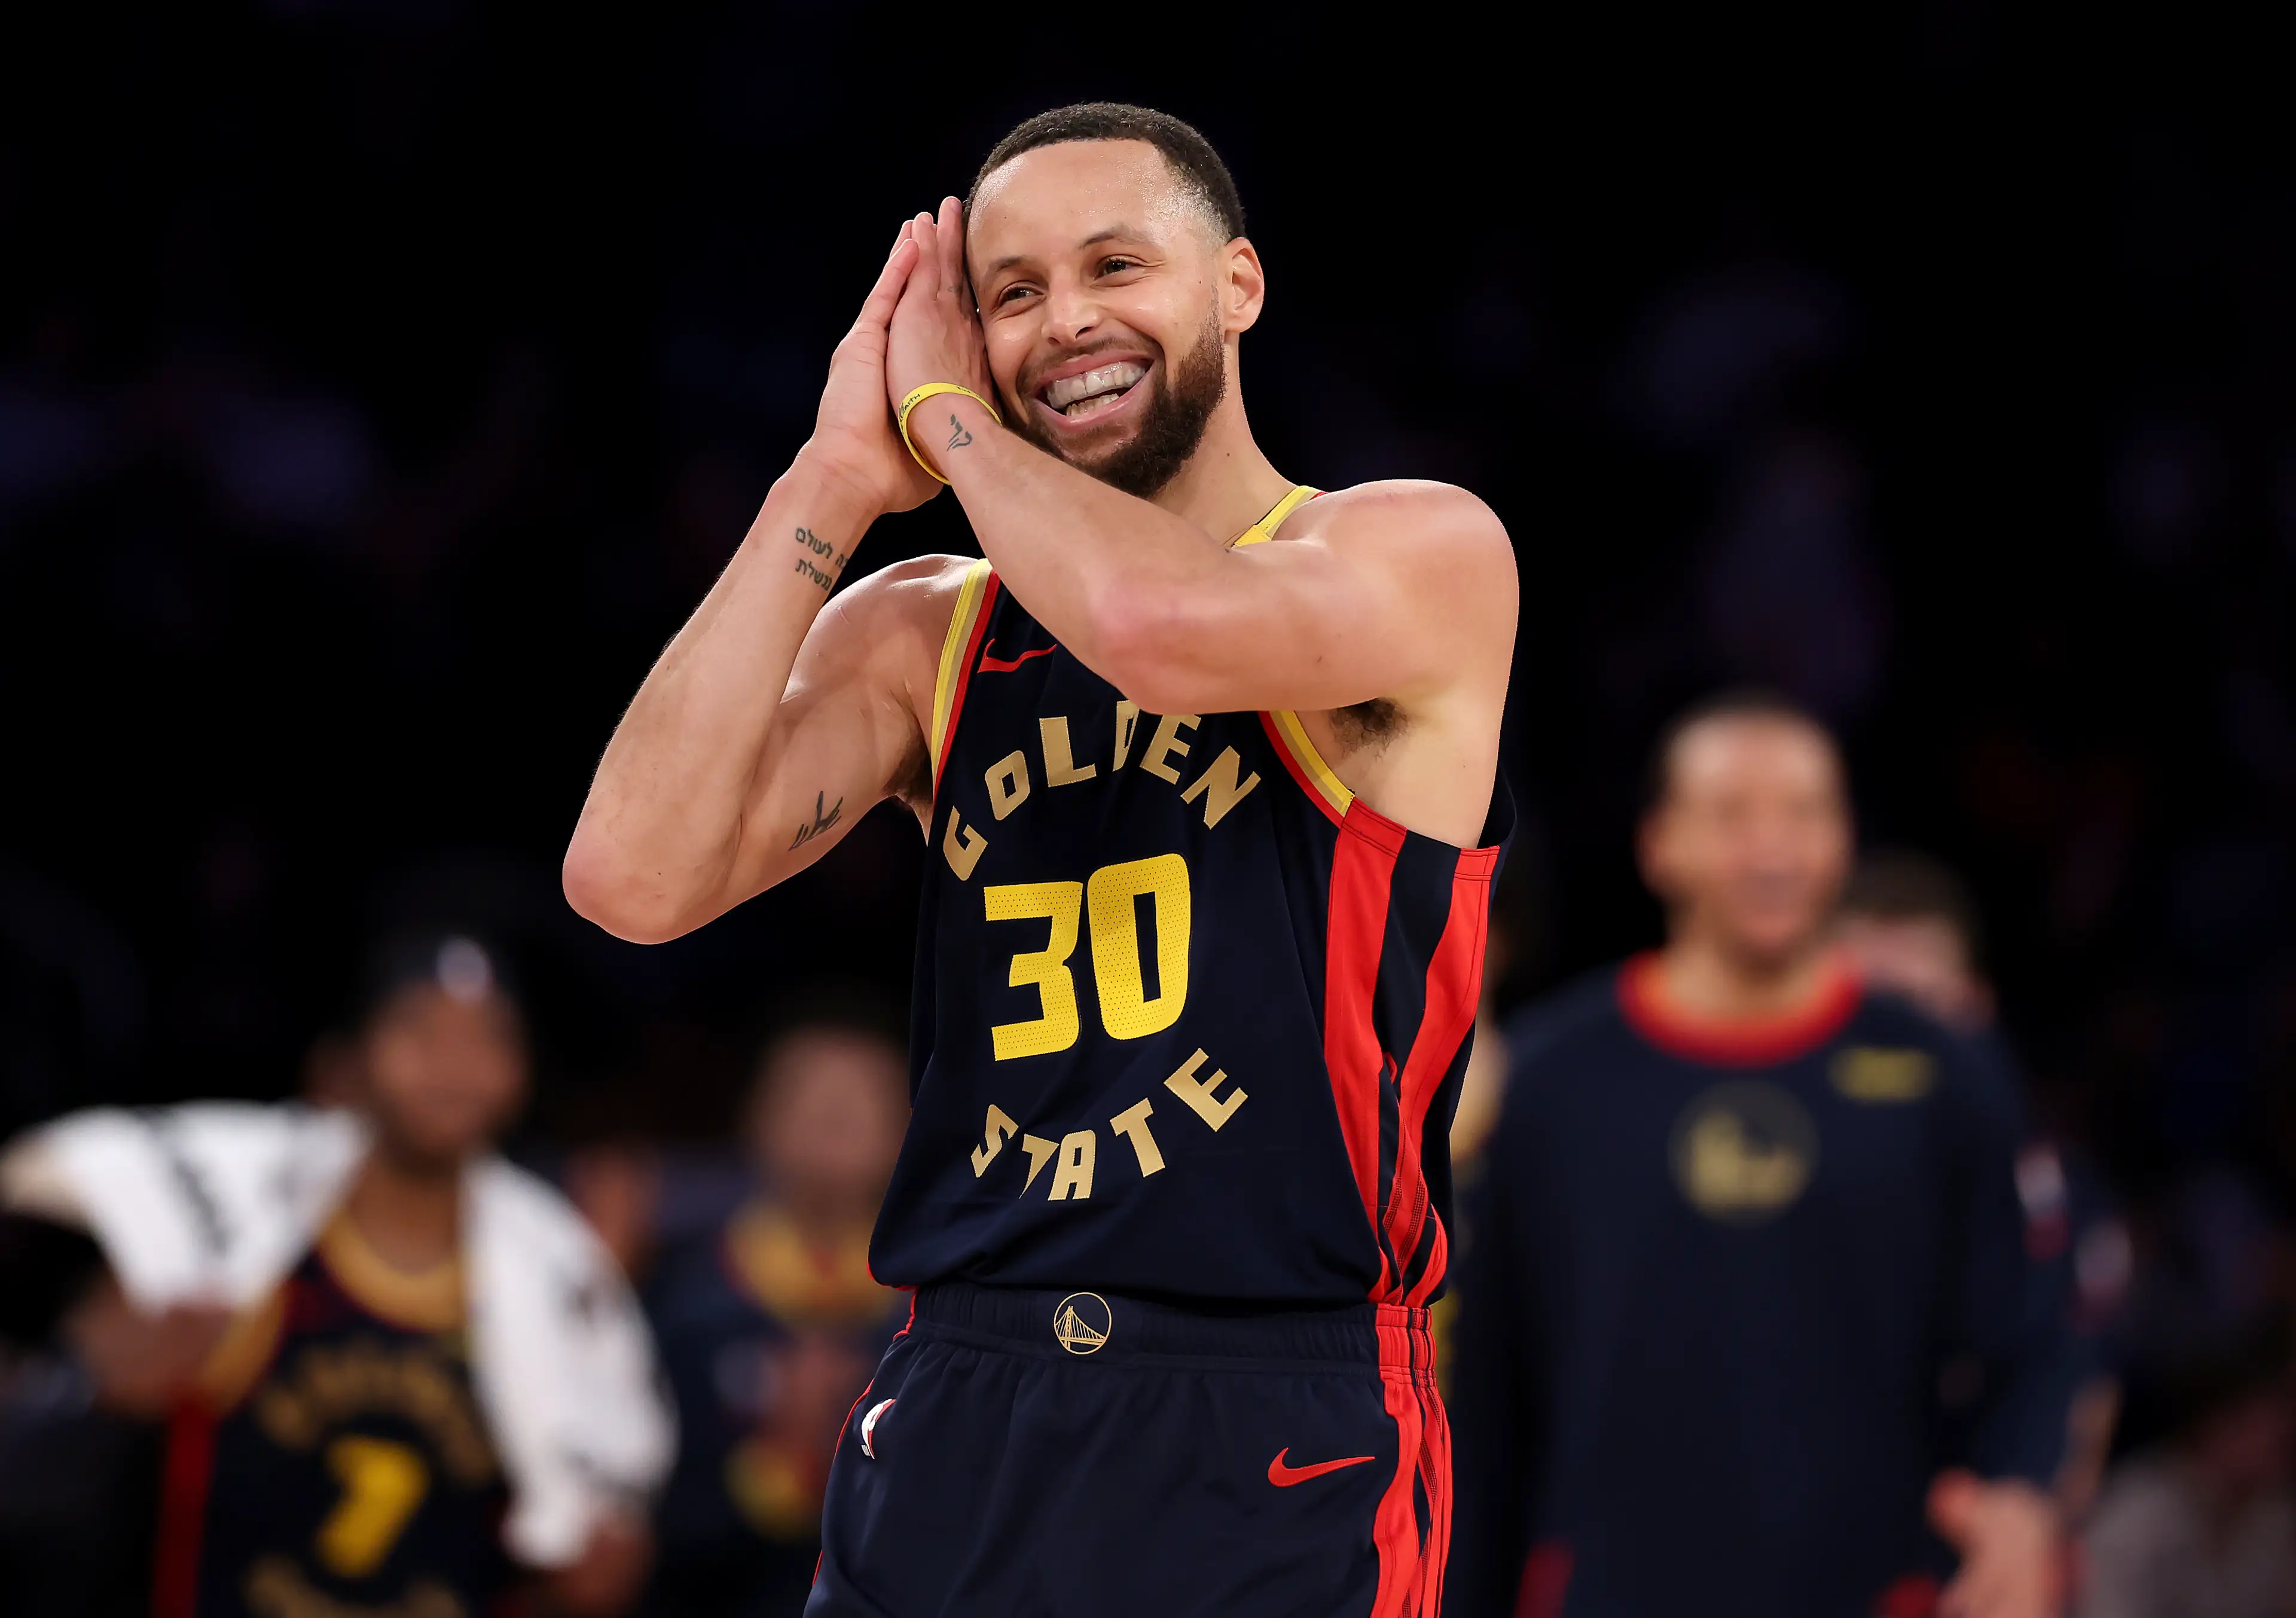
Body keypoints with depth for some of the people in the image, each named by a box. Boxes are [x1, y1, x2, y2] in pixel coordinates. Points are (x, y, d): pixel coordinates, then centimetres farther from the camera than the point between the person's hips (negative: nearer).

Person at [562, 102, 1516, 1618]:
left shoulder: (1426, 556, -2)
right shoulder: (920, 636, 10)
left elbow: (1164, 624, -24)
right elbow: (635, 878, -4)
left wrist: (948, 414, -6)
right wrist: (836, 481, -3)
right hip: (955, 1426, 4)